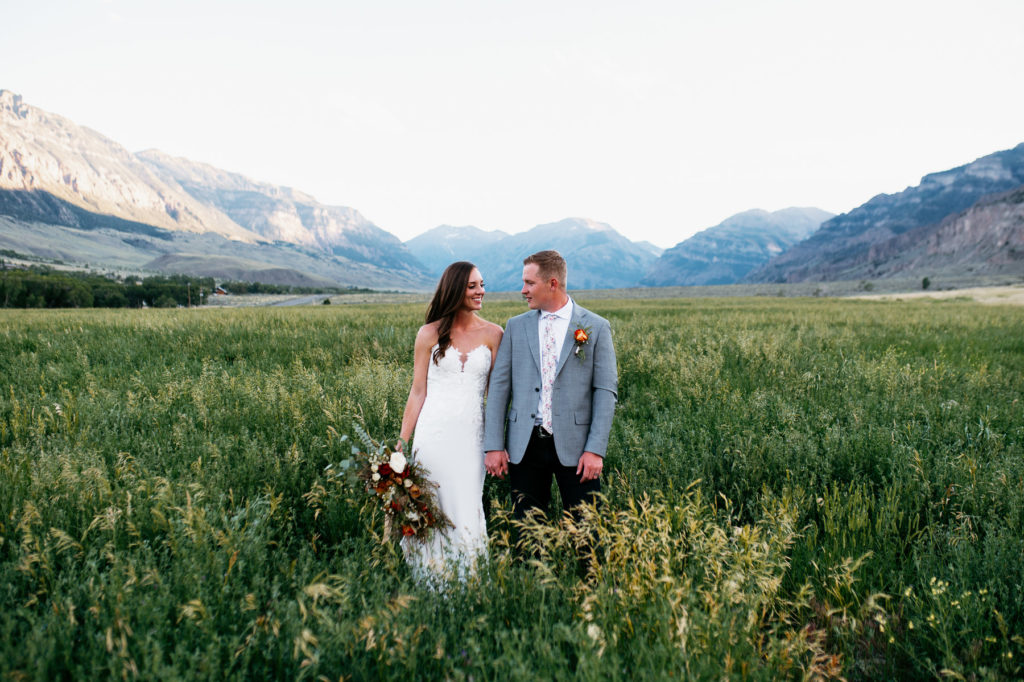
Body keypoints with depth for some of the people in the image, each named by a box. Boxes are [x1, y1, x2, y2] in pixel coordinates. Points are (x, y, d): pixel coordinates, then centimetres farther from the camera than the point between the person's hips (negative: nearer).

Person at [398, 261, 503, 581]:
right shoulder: (429, 334, 3)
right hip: (433, 432, 0)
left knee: (466, 511, 2)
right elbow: (418, 391, 5)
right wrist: (402, 442, 2)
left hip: (470, 434, 0)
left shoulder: (492, 334, 4)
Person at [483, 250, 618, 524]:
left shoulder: (596, 327, 1)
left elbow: (606, 390, -2)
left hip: (574, 446, -2)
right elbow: (499, 386, 6)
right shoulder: (516, 326, 8)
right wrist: (493, 445, 0)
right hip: (524, 446, 3)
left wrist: (596, 449, -10)